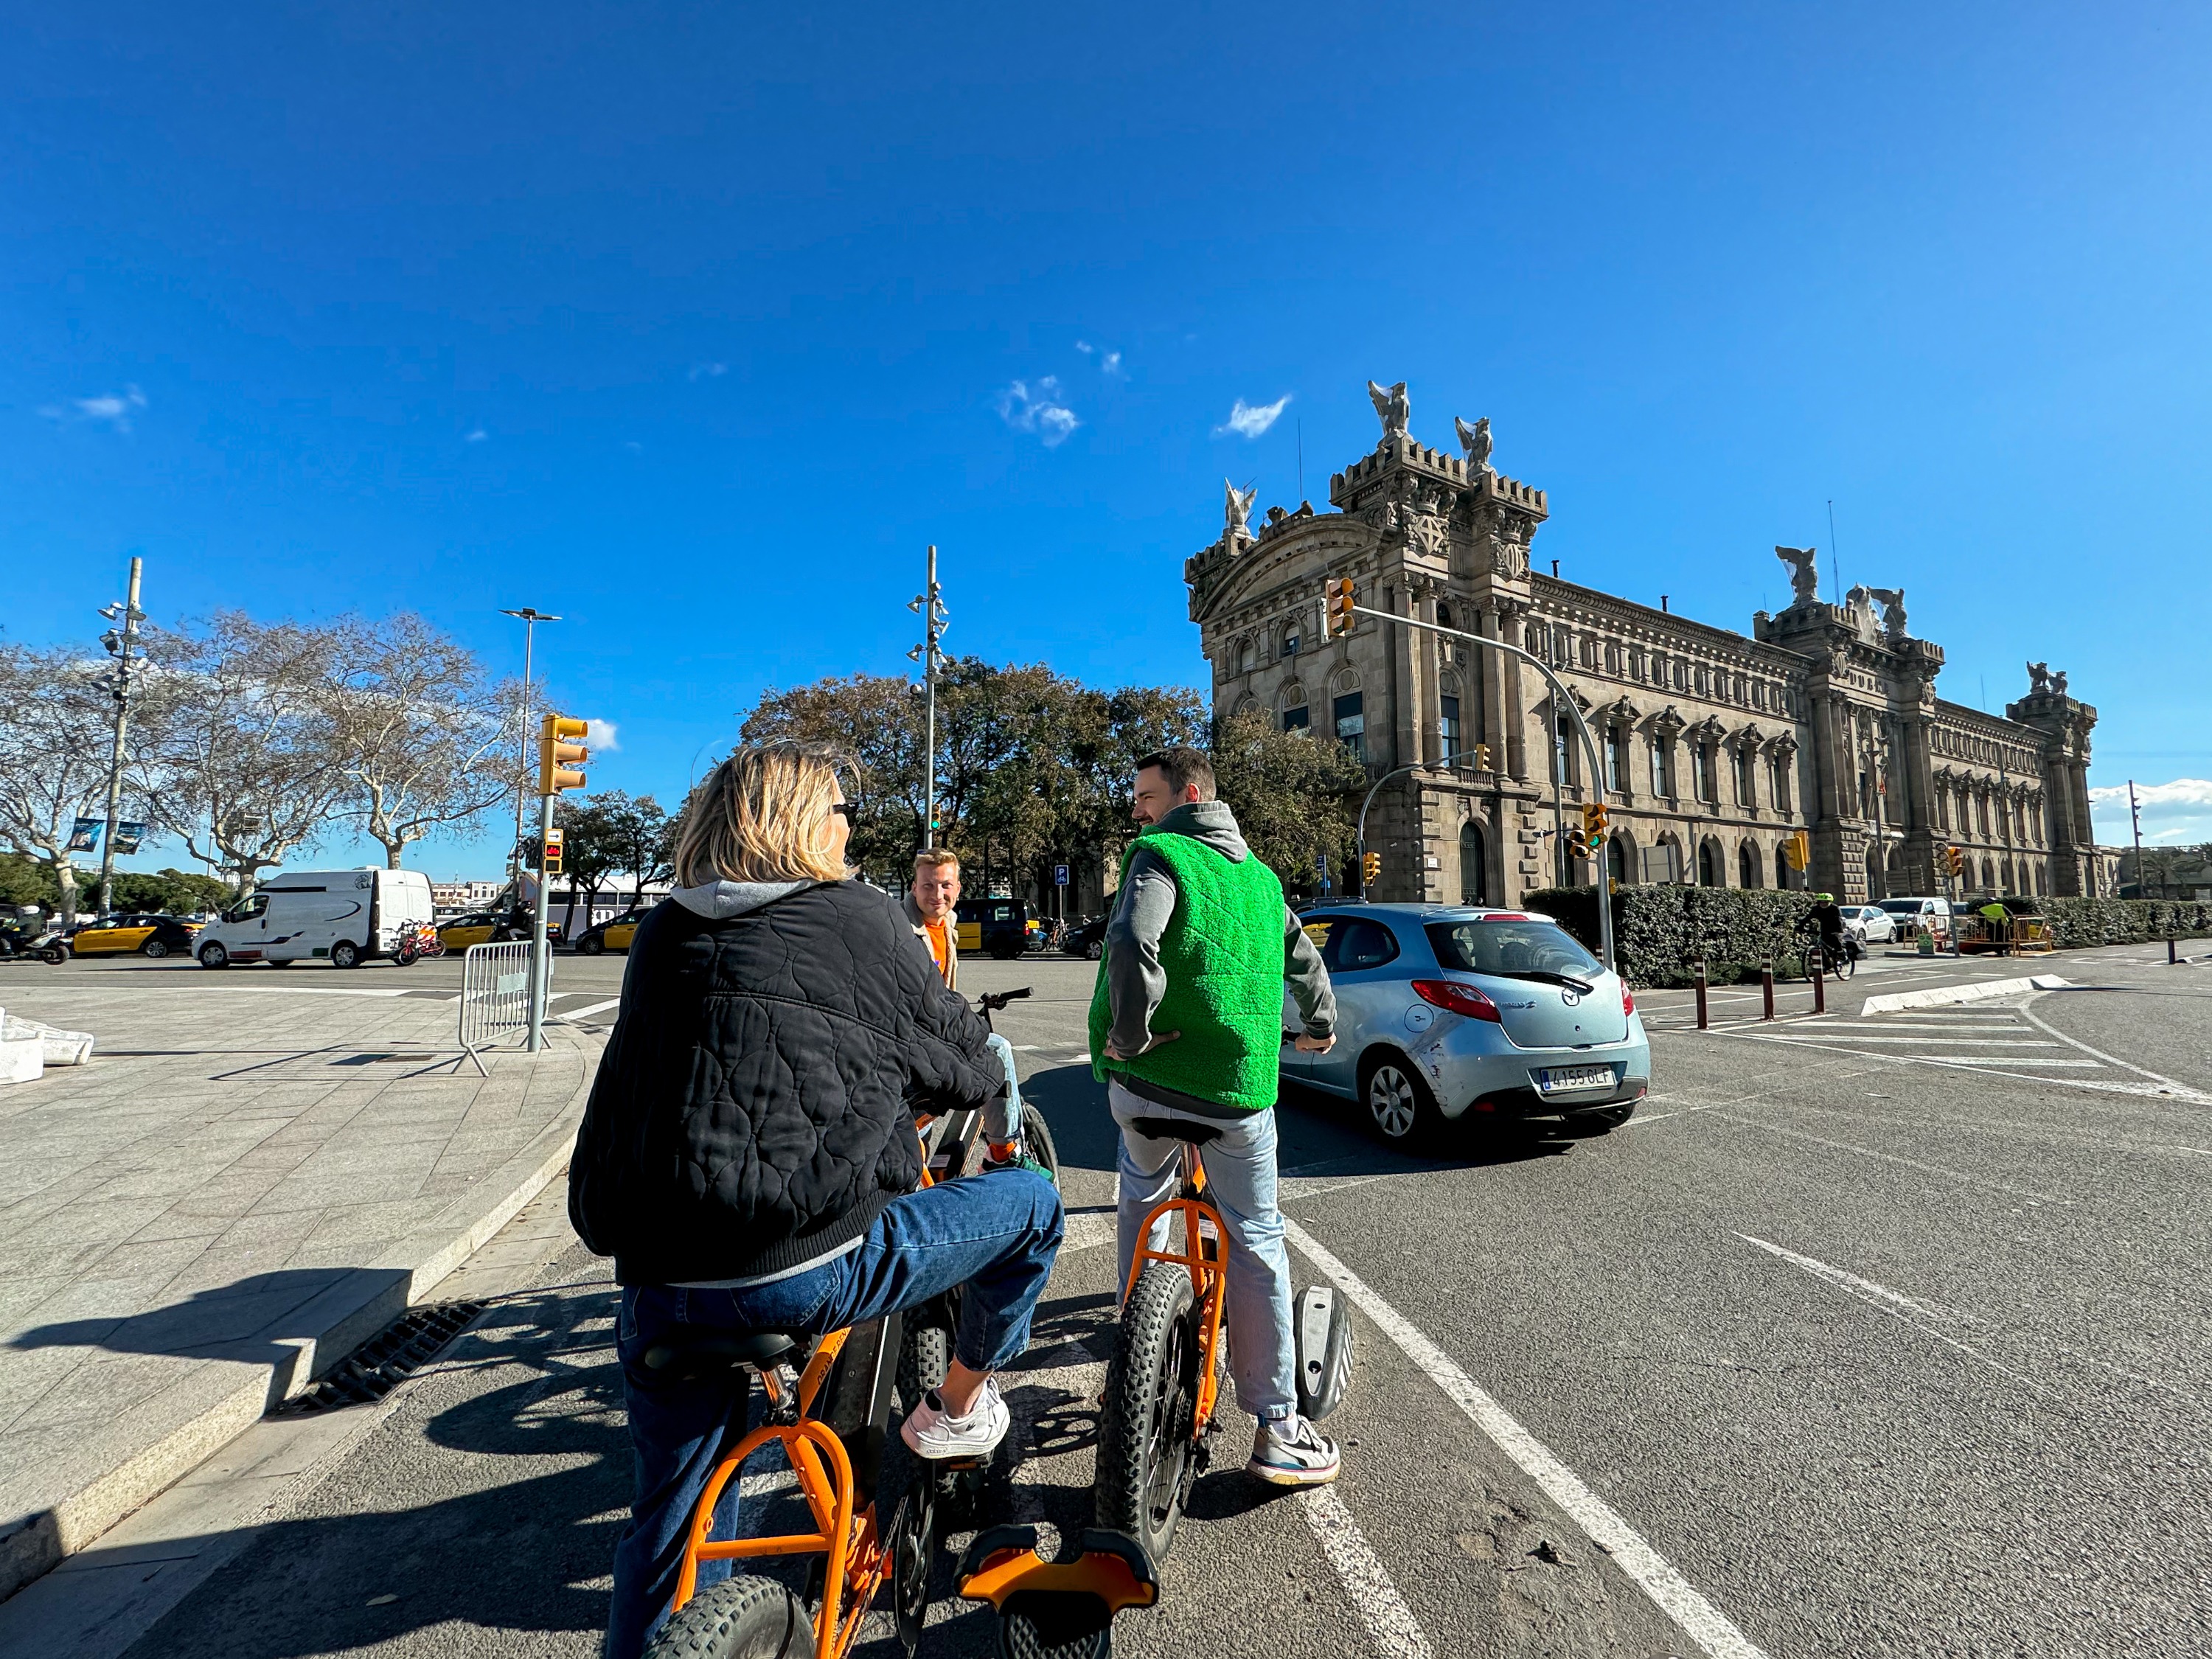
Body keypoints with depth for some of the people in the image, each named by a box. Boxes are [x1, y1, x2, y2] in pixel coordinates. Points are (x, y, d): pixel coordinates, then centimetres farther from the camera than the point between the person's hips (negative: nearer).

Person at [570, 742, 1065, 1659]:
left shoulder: (660, 936, 12)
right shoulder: (860, 918, -5)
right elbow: (967, 1066, 2)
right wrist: (958, 1082, 25)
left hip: (657, 1285, 7)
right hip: (806, 1268, -6)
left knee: (668, 1527, 28)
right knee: (1030, 1203, 13)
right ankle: (955, 1408, 31)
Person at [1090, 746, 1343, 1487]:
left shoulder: (1158, 854, -6)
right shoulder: (1260, 875, 13)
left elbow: (1132, 944, -26)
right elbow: (1305, 960, 25)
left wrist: (1129, 1033, -14)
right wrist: (1321, 1027, 42)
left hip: (1150, 1075, -2)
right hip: (1242, 1086, 3)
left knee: (1143, 1192, 27)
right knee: (1255, 1243, 14)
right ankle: (1276, 1425, 21)